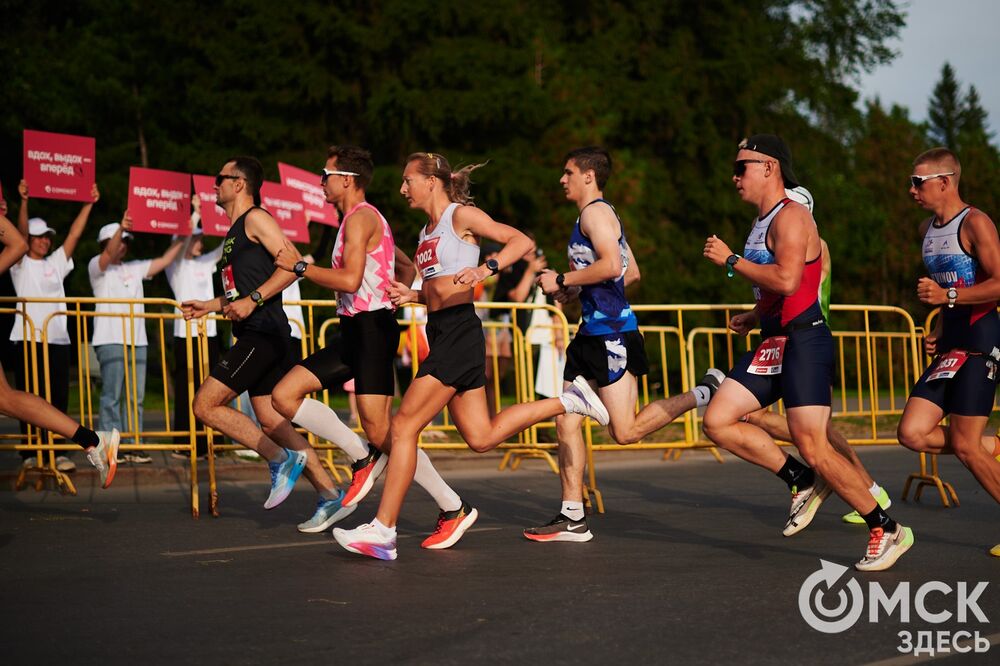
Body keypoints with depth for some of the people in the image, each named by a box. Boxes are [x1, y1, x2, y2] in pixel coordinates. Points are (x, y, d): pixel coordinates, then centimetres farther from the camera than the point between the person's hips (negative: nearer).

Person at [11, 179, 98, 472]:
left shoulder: (56, 263, 17)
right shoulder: (21, 264, 6)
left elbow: (74, 234, 11)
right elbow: (21, 232, -8)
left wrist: (88, 204, 3)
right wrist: (24, 202, -22)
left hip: (58, 340, 4)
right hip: (27, 339, -4)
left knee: (58, 399, 0)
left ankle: (59, 453, 1)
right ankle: (30, 453, 2)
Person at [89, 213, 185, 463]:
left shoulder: (135, 268, 20)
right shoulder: (97, 266, 2)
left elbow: (164, 260, 21)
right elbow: (109, 254, -18)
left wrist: (181, 238, 12)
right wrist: (120, 228, -35)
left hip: (137, 340, 6)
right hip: (110, 340, -6)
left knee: (136, 396, 5)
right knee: (112, 395, -8)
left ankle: (134, 445, 8)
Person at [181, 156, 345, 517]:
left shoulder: (256, 219, -6)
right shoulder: (235, 232, 23)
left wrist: (251, 300, -22)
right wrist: (210, 306, 27)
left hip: (263, 334, -10)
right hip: (257, 336, 10)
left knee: (205, 405, -10)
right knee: (271, 421, 6)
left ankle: (282, 459, -9)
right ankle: (330, 494, 5)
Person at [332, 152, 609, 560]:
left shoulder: (461, 215, -6)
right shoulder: (427, 232, 19)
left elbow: (523, 242, -12)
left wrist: (486, 268, -27)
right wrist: (412, 296, 8)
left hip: (458, 333, -9)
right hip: (440, 333, 10)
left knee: (403, 427, -10)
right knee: (481, 437, 9)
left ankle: (383, 531, -8)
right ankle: (568, 401, 19)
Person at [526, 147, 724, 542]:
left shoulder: (595, 212, -10)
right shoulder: (599, 216, 21)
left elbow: (612, 266, -25)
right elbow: (632, 272, 27)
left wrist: (561, 281, -15)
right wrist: (578, 290, 21)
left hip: (612, 332, -10)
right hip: (593, 331, 10)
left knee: (625, 431, -10)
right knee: (565, 422, 5)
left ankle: (707, 392, 1)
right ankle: (572, 519, 7)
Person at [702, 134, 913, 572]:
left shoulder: (791, 216, -11)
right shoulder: (764, 222, 19)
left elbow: (786, 280, -26)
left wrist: (731, 260, -16)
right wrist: (754, 317, 19)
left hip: (804, 341, -10)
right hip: (775, 342, 10)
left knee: (812, 446, -13)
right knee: (717, 422, -1)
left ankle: (887, 531, -1)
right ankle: (803, 482, 9)